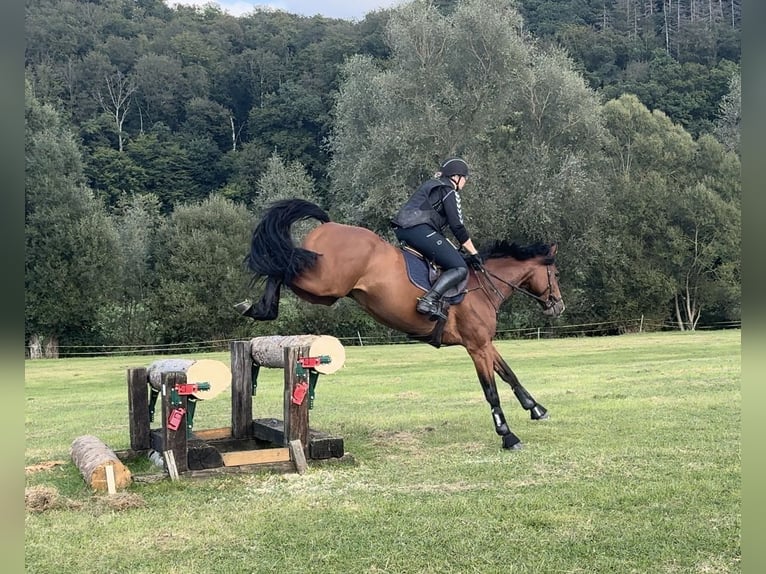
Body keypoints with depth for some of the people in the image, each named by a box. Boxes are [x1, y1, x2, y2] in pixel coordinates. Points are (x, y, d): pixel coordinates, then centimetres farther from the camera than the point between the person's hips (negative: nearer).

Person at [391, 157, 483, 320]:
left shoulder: (431, 185, 30)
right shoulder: (449, 191, 3)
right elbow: (457, 227, -5)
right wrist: (474, 253, 1)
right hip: (419, 230, -10)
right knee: (460, 268, -13)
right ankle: (429, 300, -33)